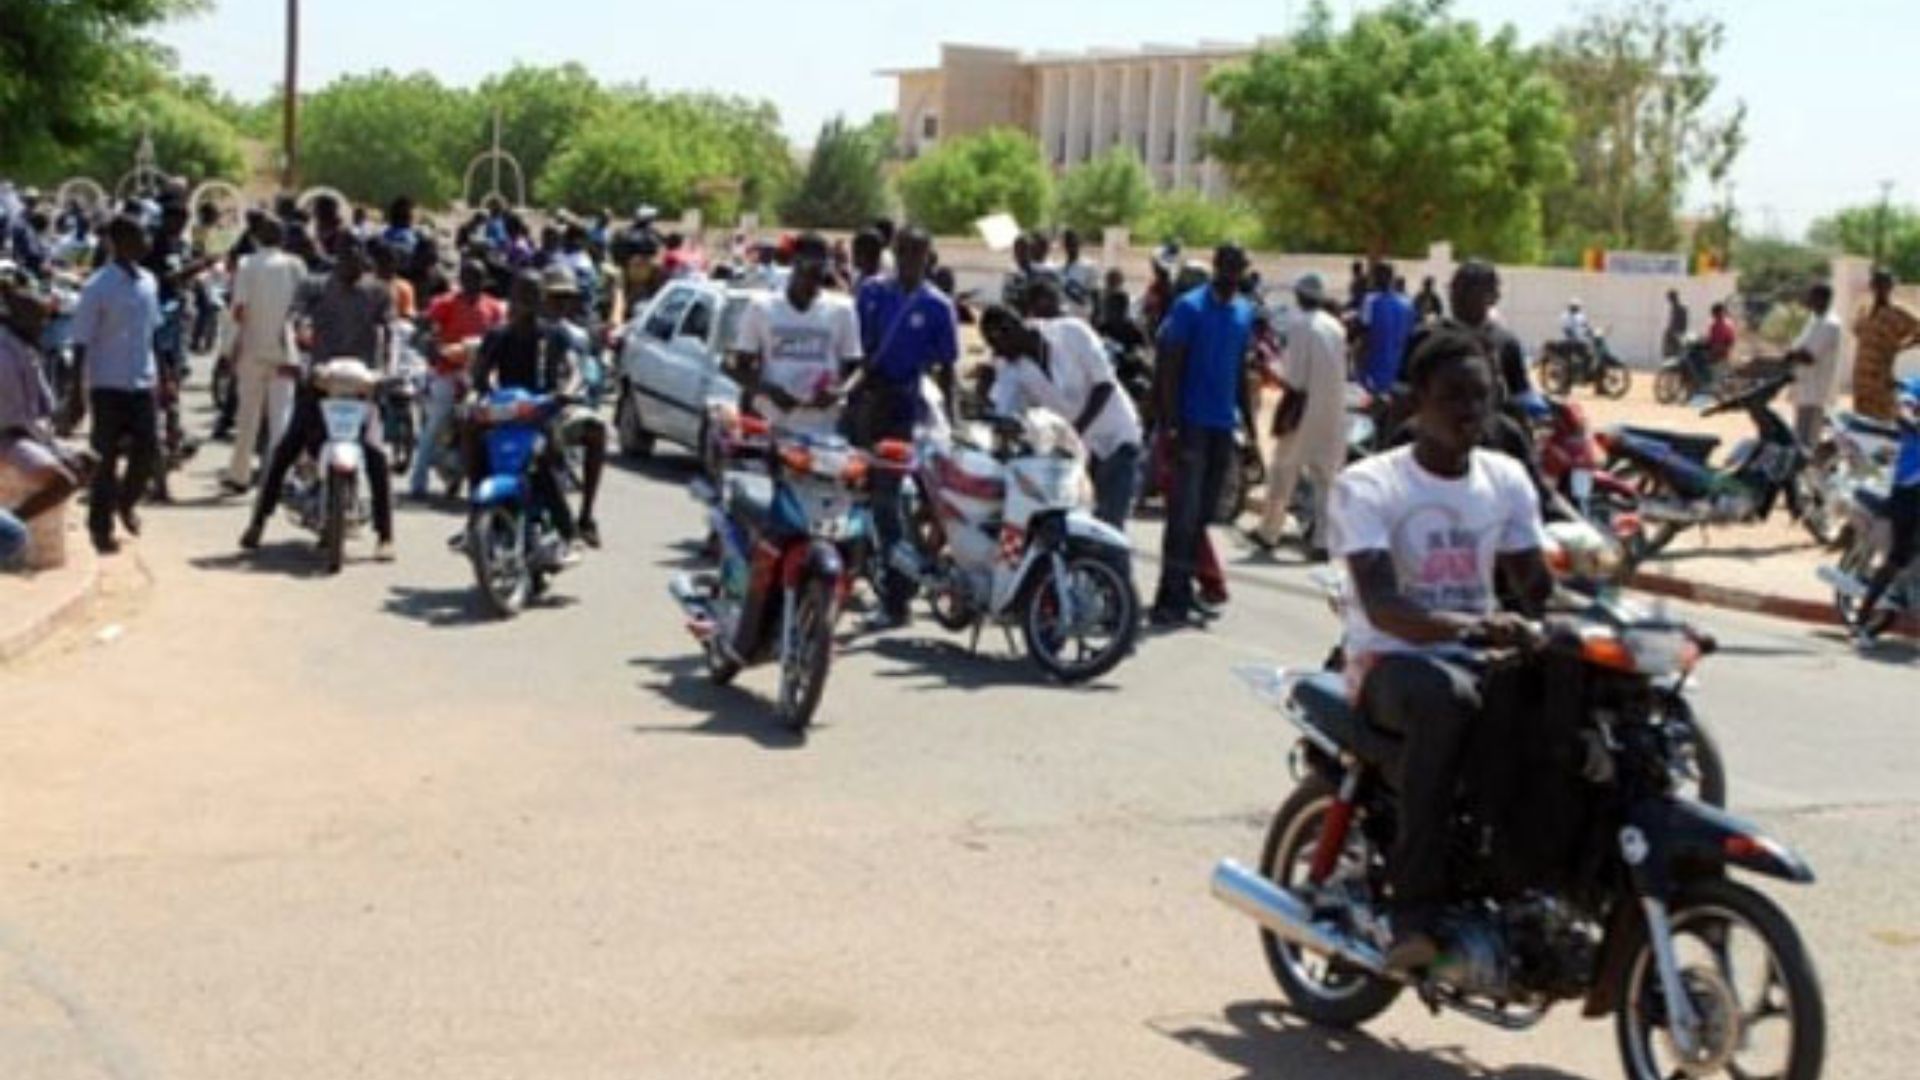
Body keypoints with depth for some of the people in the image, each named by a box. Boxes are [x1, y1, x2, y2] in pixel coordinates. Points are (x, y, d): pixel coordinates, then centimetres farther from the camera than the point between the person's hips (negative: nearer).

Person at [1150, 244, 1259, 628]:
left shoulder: (1245, 312, 12)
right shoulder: (1189, 307, -8)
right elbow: (1169, 366, -10)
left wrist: (1249, 425, 16)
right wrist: (1169, 424, -16)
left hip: (1224, 424, 6)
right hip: (1192, 423, -6)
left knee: (1204, 514, 9)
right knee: (1184, 513, -10)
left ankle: (1182, 591, 17)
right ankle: (1170, 598, -8)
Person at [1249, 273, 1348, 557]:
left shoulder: (1299, 323, -9)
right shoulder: (1336, 326, 7)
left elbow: (1295, 377, -14)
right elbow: (1340, 370, 10)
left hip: (1305, 408, -5)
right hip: (1334, 412, 5)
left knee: (1284, 469, 10)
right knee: (1326, 475, 6)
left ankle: (1269, 531, 18)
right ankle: (1322, 540, 0)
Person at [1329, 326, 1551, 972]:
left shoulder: (1507, 480, 11)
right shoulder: (1368, 484, -7)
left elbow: (1536, 588, 9)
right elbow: (1380, 606, -21)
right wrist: (1467, 624, -39)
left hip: (1478, 658, 5)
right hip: (1389, 660, -5)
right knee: (1448, 699, -40)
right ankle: (1413, 907, -33)